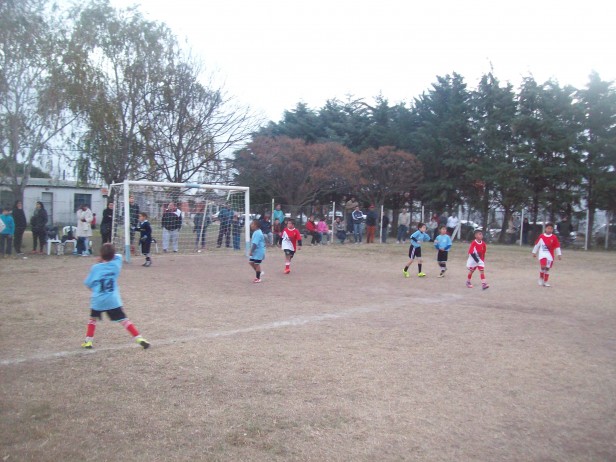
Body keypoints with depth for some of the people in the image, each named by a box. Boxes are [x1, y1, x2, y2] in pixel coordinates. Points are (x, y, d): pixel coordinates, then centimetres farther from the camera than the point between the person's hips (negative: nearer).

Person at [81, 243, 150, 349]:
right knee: (124, 320, 1)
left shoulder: (95, 268, -3)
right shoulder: (116, 265, 1)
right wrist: (109, 256, 16)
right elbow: (118, 256, 24)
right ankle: (139, 338, -8)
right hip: (113, 300, 0)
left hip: (97, 301, 0)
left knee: (93, 318, 24)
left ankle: (88, 341, 22)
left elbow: (88, 283, 6)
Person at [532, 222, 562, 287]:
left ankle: (545, 282, 17)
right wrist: (534, 252, 13)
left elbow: (557, 246, 3)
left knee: (547, 268, 5)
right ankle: (541, 278, 5)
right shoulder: (541, 236, -2)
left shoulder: (554, 237, -2)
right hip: (542, 253, -1)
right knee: (543, 266, -19)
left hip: (550, 255, 1)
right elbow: (537, 244, 8)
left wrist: (559, 254, 1)